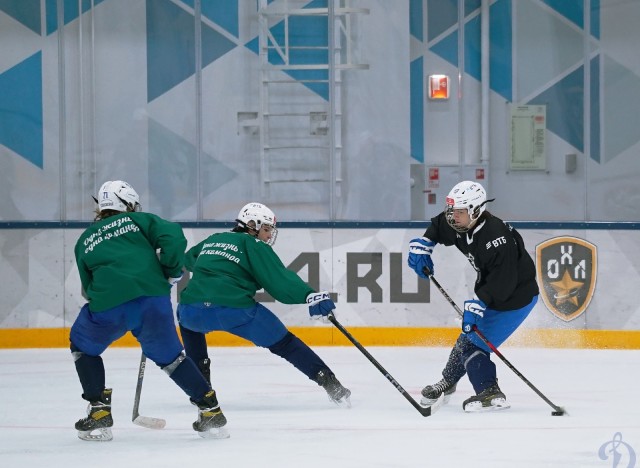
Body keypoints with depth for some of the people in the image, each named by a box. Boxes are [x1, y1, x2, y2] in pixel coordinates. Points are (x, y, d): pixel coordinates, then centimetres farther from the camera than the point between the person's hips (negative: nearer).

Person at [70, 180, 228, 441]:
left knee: (83, 346, 28)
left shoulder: (84, 241, 27)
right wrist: (171, 273, 16)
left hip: (107, 306, 0)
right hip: (153, 300, 0)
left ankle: (99, 414, 20)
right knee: (168, 354, 22)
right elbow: (173, 236, 4)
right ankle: (210, 411, 16)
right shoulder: (138, 221, 21)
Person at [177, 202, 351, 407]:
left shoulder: (212, 240, 26)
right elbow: (279, 278, -5)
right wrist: (310, 295, -13)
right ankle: (331, 385, 3)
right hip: (235, 309, -4)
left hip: (193, 311, 4)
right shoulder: (253, 245, 9)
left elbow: (188, 260, 46)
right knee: (283, 343, 11)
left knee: (187, 317, 41)